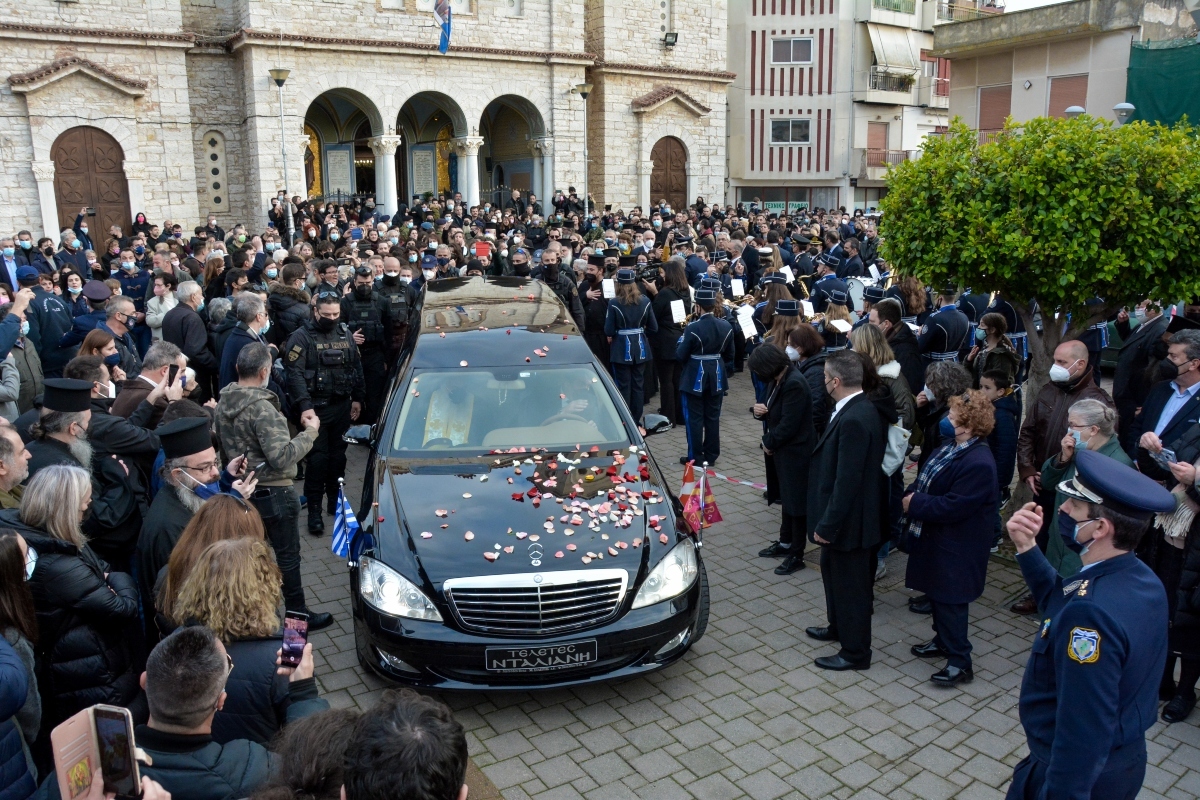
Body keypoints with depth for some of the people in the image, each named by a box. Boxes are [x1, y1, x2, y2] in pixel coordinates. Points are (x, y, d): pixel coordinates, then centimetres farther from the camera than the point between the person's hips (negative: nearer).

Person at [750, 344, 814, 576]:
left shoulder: (794, 384, -24)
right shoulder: (776, 380, 4)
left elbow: (788, 424, -25)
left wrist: (768, 443, -11)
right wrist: (761, 410, -6)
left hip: (795, 452, -9)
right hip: (780, 450, 9)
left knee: (796, 501, 2)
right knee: (786, 498, 20)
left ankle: (796, 555, 13)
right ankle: (785, 543, 34)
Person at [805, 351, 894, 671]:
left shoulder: (854, 419, -29)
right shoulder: (860, 407, 1)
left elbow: (847, 480, -27)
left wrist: (826, 525, -21)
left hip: (849, 519, -10)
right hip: (842, 515, 10)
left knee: (850, 582, 7)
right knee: (833, 571, 26)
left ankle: (856, 652, 25)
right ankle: (839, 627, 46)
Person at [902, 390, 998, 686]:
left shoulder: (978, 464, -27)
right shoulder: (950, 447, 3)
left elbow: (952, 507, -29)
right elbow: (927, 482, 13)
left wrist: (914, 504, -18)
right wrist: (911, 496, -6)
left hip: (955, 549, -10)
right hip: (935, 539, 10)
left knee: (950, 601, 1)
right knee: (936, 595, 22)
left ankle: (959, 662, 14)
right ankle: (943, 640, 41)